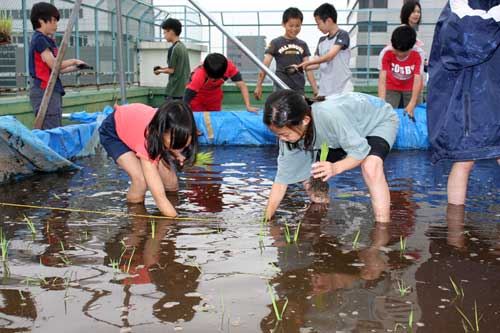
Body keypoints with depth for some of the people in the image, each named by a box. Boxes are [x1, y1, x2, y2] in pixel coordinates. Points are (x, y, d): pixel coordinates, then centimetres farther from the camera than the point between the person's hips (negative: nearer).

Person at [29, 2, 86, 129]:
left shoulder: (47, 40, 19)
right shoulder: (39, 39, -8)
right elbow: (53, 64, -14)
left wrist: (75, 67, 11)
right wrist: (73, 61, 0)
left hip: (53, 91, 10)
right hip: (45, 90, -10)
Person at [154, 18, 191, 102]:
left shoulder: (173, 49, -14)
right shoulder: (183, 46, 12)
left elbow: (171, 70, -14)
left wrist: (160, 71, 3)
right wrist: (163, 68, 16)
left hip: (174, 91, -8)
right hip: (184, 88, 8)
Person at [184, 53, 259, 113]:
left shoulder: (229, 66, -33)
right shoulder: (199, 75, -41)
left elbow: (241, 85, -32)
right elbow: (186, 101, -42)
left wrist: (248, 106, -44)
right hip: (197, 97, -3)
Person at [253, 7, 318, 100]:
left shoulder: (303, 45, 10)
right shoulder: (275, 43, 0)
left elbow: (308, 69, 8)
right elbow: (265, 65, -5)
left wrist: (316, 91, 2)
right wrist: (259, 86, -15)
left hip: (299, 89, 4)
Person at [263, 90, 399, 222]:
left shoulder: (331, 116, -42)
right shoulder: (290, 130, -21)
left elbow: (361, 150, -32)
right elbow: (283, 177, -14)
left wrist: (336, 168, -49)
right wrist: (267, 218, -16)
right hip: (347, 131, 6)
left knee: (371, 167, -36)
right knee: (310, 181, -3)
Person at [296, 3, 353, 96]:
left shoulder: (342, 35, -5)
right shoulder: (322, 41, 15)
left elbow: (329, 56, -16)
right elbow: (317, 64, 14)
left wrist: (307, 62, -12)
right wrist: (299, 67, 1)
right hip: (324, 90, 6)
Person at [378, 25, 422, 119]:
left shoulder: (417, 56, -27)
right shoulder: (387, 54, -26)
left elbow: (418, 81, -31)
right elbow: (382, 79, -30)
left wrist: (412, 104, -43)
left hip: (411, 89, 0)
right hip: (392, 88, 0)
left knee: (413, 114, -6)